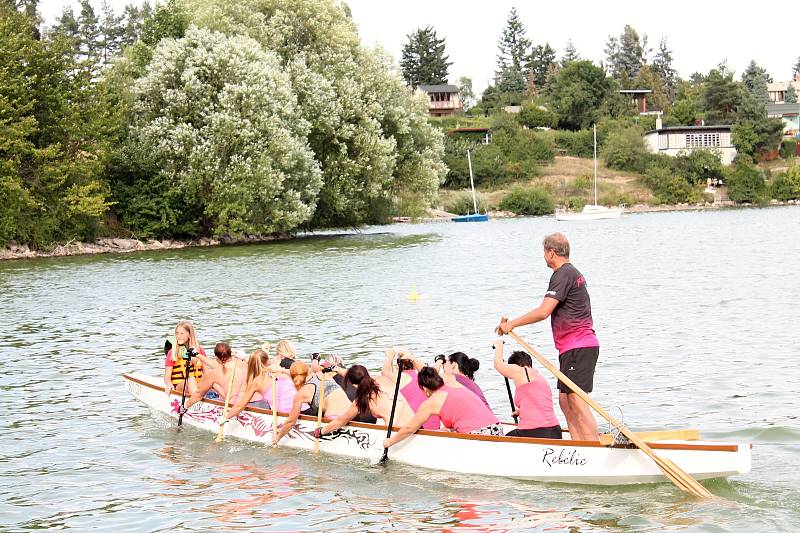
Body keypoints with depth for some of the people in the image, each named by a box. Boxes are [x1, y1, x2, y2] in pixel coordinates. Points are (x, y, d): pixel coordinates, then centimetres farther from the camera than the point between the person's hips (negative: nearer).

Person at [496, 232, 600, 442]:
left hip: (578, 348, -11)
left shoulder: (563, 275, -12)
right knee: (565, 400, 11)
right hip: (576, 348, 11)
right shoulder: (572, 272, 22)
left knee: (577, 401, -14)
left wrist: (512, 324, -13)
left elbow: (543, 312, -20)